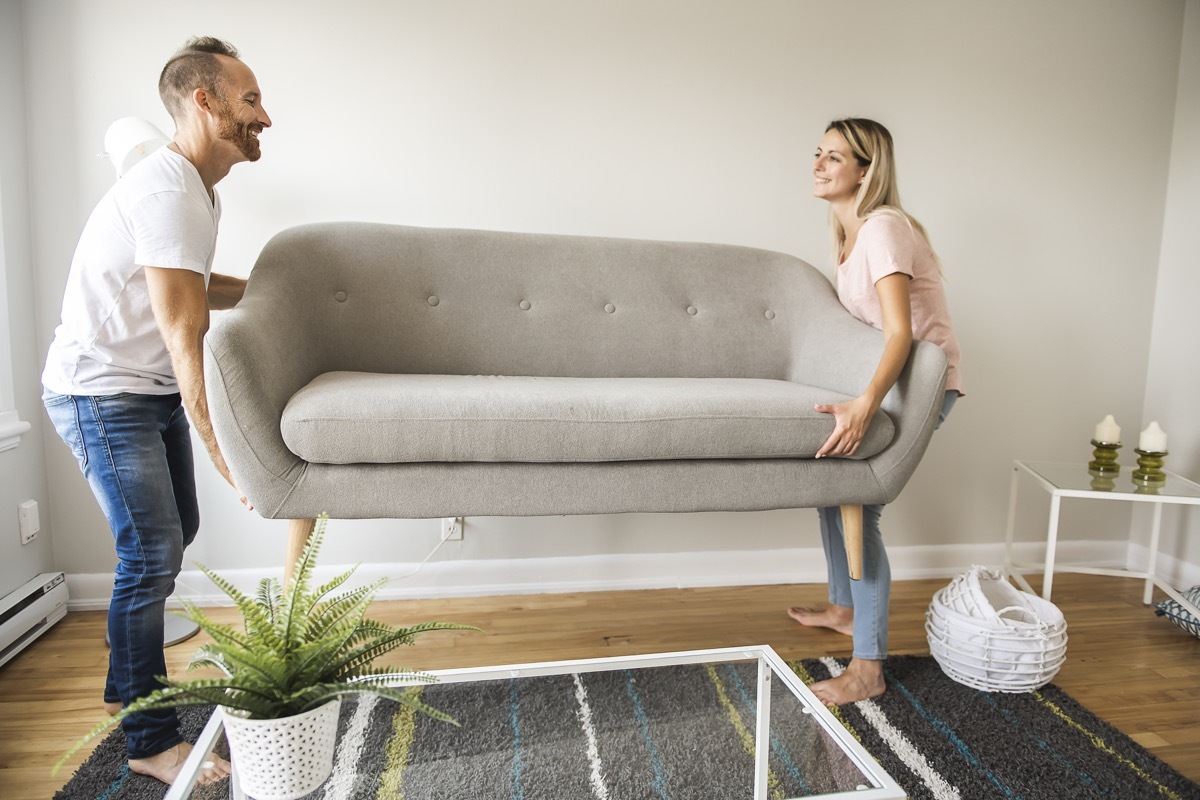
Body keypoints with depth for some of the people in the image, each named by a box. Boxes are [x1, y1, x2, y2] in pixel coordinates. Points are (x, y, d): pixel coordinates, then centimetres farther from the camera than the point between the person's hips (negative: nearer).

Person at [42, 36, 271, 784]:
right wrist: (225, 451, -30)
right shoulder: (167, 192, -23)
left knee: (176, 532, 16)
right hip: (103, 393, -10)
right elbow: (185, 336, -29)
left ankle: (127, 683, 36)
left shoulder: (201, 190, 9)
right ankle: (152, 742, 9)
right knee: (152, 553, -7)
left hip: (154, 390, 10)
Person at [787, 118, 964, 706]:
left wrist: (864, 406, -45)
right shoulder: (847, 231, 7)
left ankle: (868, 670, -4)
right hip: (890, 375, 9)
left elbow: (901, 332, -33)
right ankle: (844, 609, 31)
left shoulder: (883, 228, -22)